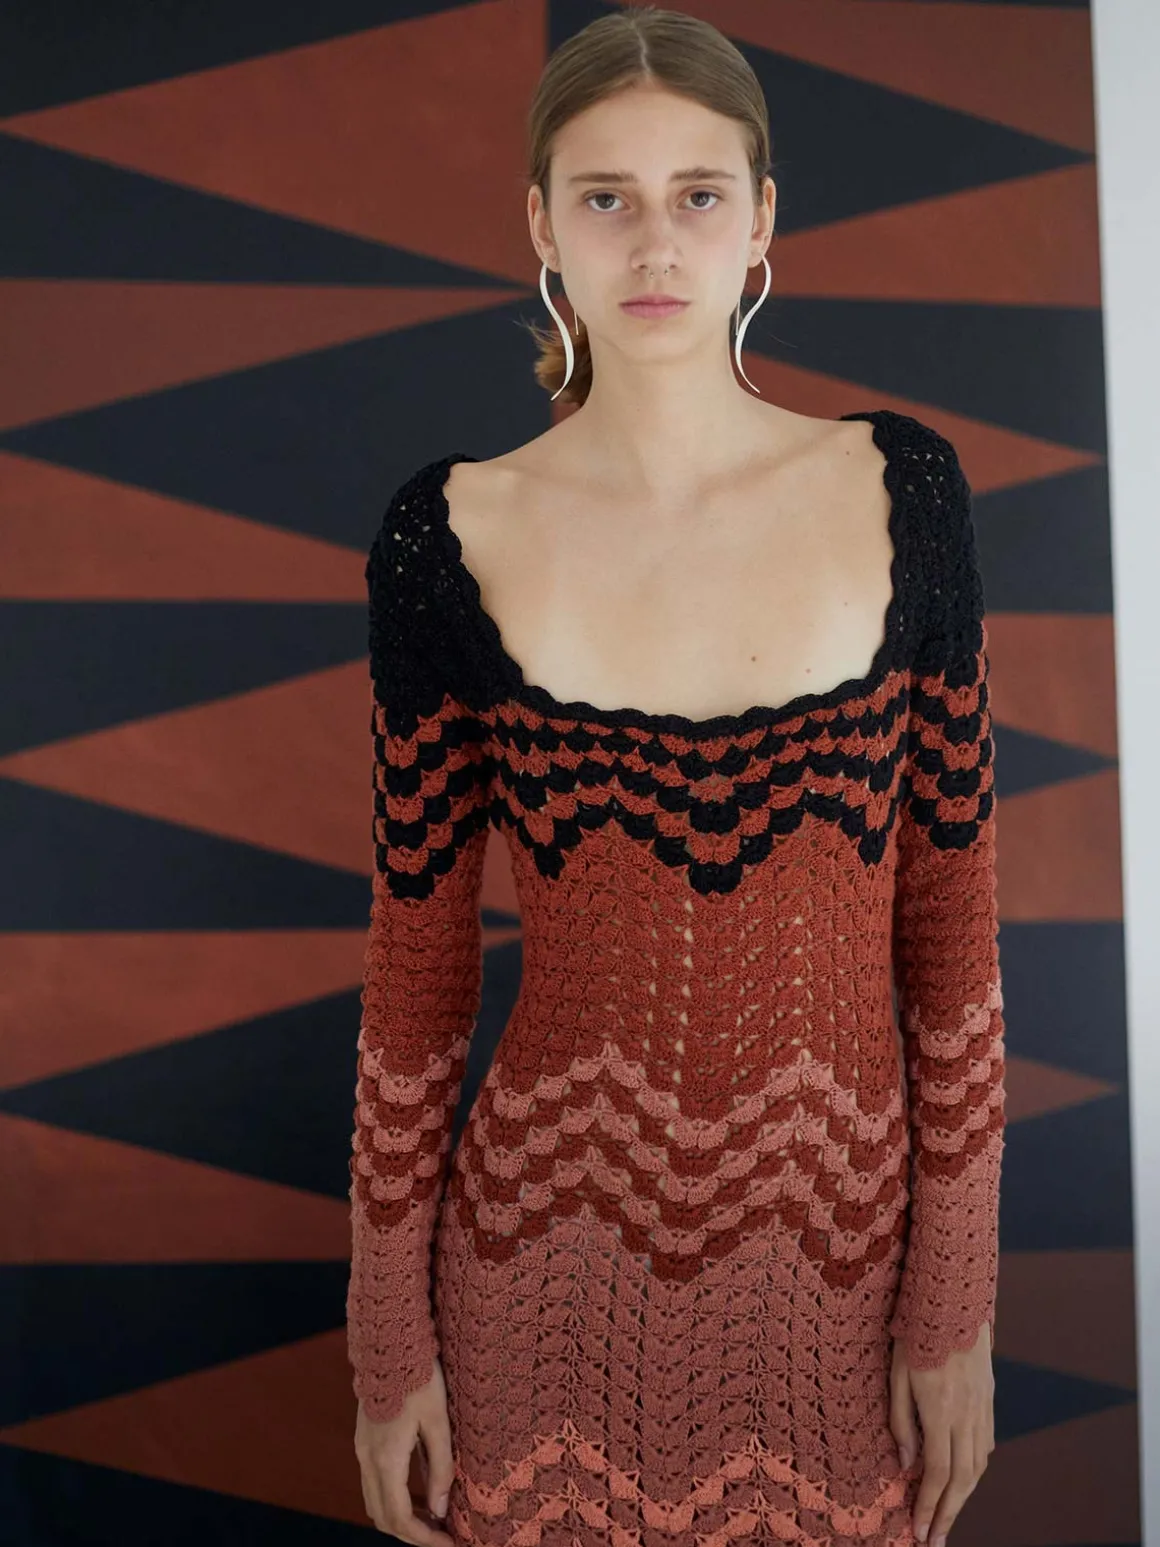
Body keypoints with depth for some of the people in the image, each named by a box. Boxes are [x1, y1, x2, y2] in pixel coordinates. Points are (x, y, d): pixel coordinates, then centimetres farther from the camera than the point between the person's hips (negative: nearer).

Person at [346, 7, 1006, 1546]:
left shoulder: (899, 488, -5)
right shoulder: (451, 532, -8)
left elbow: (953, 911, -2)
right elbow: (417, 956, -2)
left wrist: (956, 1301, 0)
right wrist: (388, 1339, 2)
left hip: (839, 1245, 1)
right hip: (551, 1248, 0)